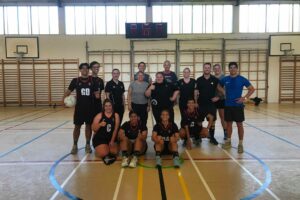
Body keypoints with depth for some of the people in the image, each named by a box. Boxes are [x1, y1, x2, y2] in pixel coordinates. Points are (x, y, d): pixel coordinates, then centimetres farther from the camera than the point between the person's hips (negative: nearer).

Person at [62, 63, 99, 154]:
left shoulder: (93, 80, 1)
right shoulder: (75, 80, 0)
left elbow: (96, 92, 3)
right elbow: (68, 91, 4)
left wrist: (97, 95, -19)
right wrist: (64, 98, -12)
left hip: (90, 107, 1)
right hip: (79, 107, 0)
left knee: (89, 126, 8)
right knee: (77, 126, 5)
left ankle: (88, 145, 22)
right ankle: (75, 145, 20)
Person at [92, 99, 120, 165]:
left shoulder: (116, 115, -1)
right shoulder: (99, 116, -5)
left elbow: (115, 129, -5)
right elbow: (94, 129, -6)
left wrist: (112, 141, -11)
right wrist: (100, 124, -26)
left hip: (111, 138, 2)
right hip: (99, 139, -2)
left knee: (114, 152, -18)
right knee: (104, 153, -22)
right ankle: (98, 149, 12)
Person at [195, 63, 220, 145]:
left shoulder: (215, 79, 0)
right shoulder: (199, 80, 2)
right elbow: (196, 92, 5)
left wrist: (217, 97, -8)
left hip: (211, 104, 0)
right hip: (201, 104, 0)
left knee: (212, 121, 4)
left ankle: (212, 137, 18)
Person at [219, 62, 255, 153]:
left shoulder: (242, 79, -5)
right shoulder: (225, 79, 2)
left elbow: (252, 89, -1)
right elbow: (219, 87, 19)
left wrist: (245, 98, -11)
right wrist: (224, 94, 5)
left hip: (238, 105, -3)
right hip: (228, 105, 3)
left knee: (239, 124, 1)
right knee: (228, 123, 12)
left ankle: (240, 144, 10)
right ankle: (228, 141, 26)